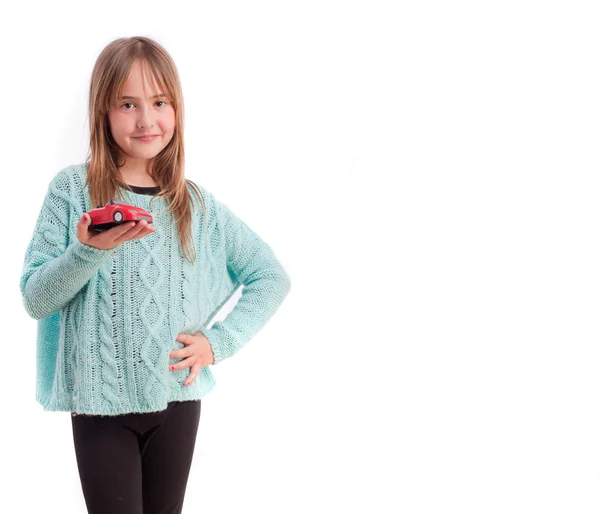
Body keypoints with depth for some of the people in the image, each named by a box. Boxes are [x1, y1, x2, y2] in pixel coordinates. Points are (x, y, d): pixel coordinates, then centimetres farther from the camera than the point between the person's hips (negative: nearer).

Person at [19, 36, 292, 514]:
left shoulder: (198, 205, 1)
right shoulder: (73, 189, -5)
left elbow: (272, 277, 6)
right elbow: (36, 299, -6)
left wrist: (219, 341, -5)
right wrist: (89, 251, -23)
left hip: (177, 397, 3)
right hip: (101, 402, -2)